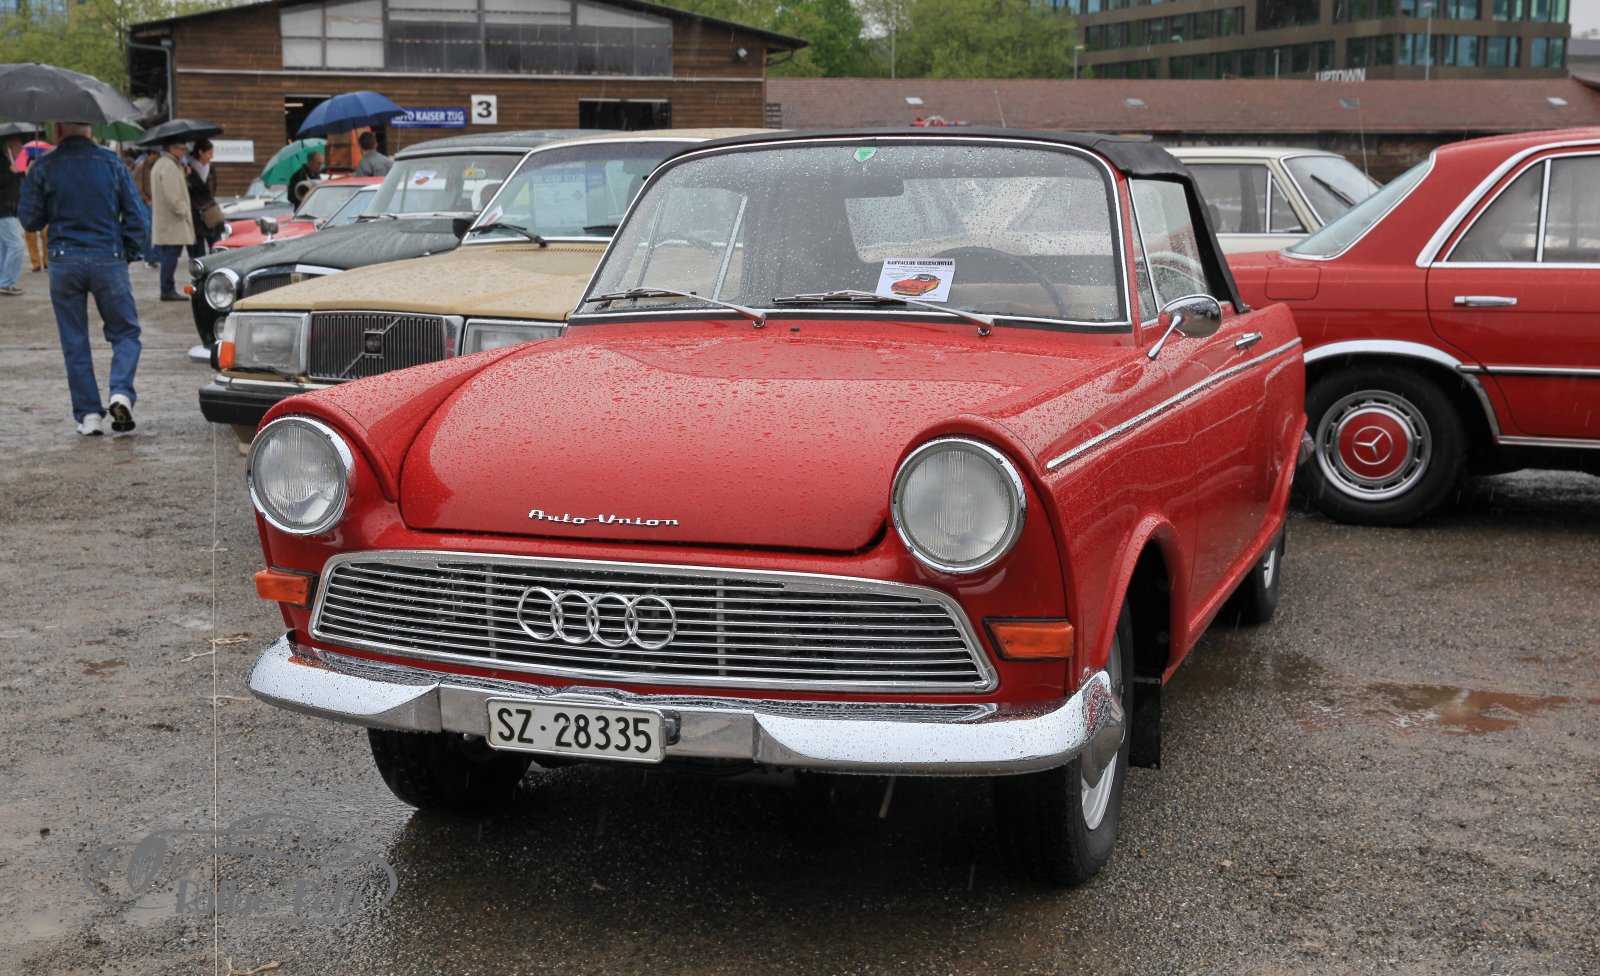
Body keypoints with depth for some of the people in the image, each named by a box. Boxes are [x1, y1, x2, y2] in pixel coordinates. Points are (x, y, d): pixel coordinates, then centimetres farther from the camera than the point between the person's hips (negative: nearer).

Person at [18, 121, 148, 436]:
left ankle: (88, 415, 6)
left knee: (74, 342, 8)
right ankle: (121, 393, -13)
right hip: (108, 259, 0)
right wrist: (129, 254, 12)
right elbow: (135, 214, 2)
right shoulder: (112, 163, 2)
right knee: (125, 332, 10)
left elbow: (29, 220, 4)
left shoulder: (43, 169, -1)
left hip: (64, 262, 0)